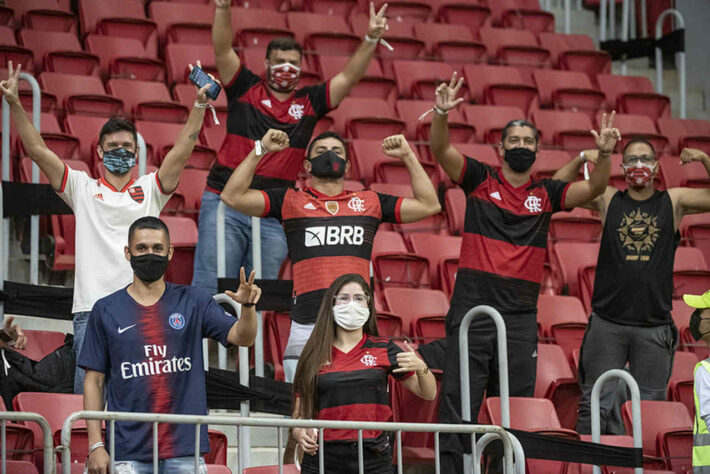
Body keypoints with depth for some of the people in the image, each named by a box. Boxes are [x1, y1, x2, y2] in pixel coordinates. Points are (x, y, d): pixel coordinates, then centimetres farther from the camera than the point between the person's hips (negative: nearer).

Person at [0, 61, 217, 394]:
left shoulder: (150, 189, 14)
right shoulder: (82, 188, 14)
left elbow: (182, 151, 3)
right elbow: (37, 150, 8)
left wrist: (199, 106, -10)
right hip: (91, 308, 0)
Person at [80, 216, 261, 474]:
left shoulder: (193, 302, 9)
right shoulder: (106, 310, 6)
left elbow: (241, 337, 1)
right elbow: (94, 381, 6)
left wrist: (248, 306, -22)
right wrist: (96, 445, -2)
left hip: (185, 450, 1)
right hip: (130, 453, -1)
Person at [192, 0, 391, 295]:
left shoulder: (309, 102, 11)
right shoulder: (246, 90, 4)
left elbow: (349, 77, 6)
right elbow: (222, 50, -6)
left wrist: (371, 39, -6)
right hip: (226, 202, -2)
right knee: (209, 290, -4)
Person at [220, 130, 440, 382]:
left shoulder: (370, 202, 19)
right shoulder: (290, 200, 14)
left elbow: (429, 205, 21)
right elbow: (232, 196, 7)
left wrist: (408, 156, 18)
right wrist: (260, 150, 6)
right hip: (307, 324, -1)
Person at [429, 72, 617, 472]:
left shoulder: (546, 193, 11)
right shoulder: (480, 179, 5)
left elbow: (593, 189, 0)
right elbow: (441, 150, -7)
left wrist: (604, 155, -18)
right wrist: (442, 114, -26)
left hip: (521, 314, 3)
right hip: (473, 306, -2)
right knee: (459, 400, -4)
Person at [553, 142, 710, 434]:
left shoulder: (673, 202, 8)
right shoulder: (608, 200, 8)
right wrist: (581, 159, -2)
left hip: (654, 327, 0)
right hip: (607, 323, 0)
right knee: (596, 406, -1)